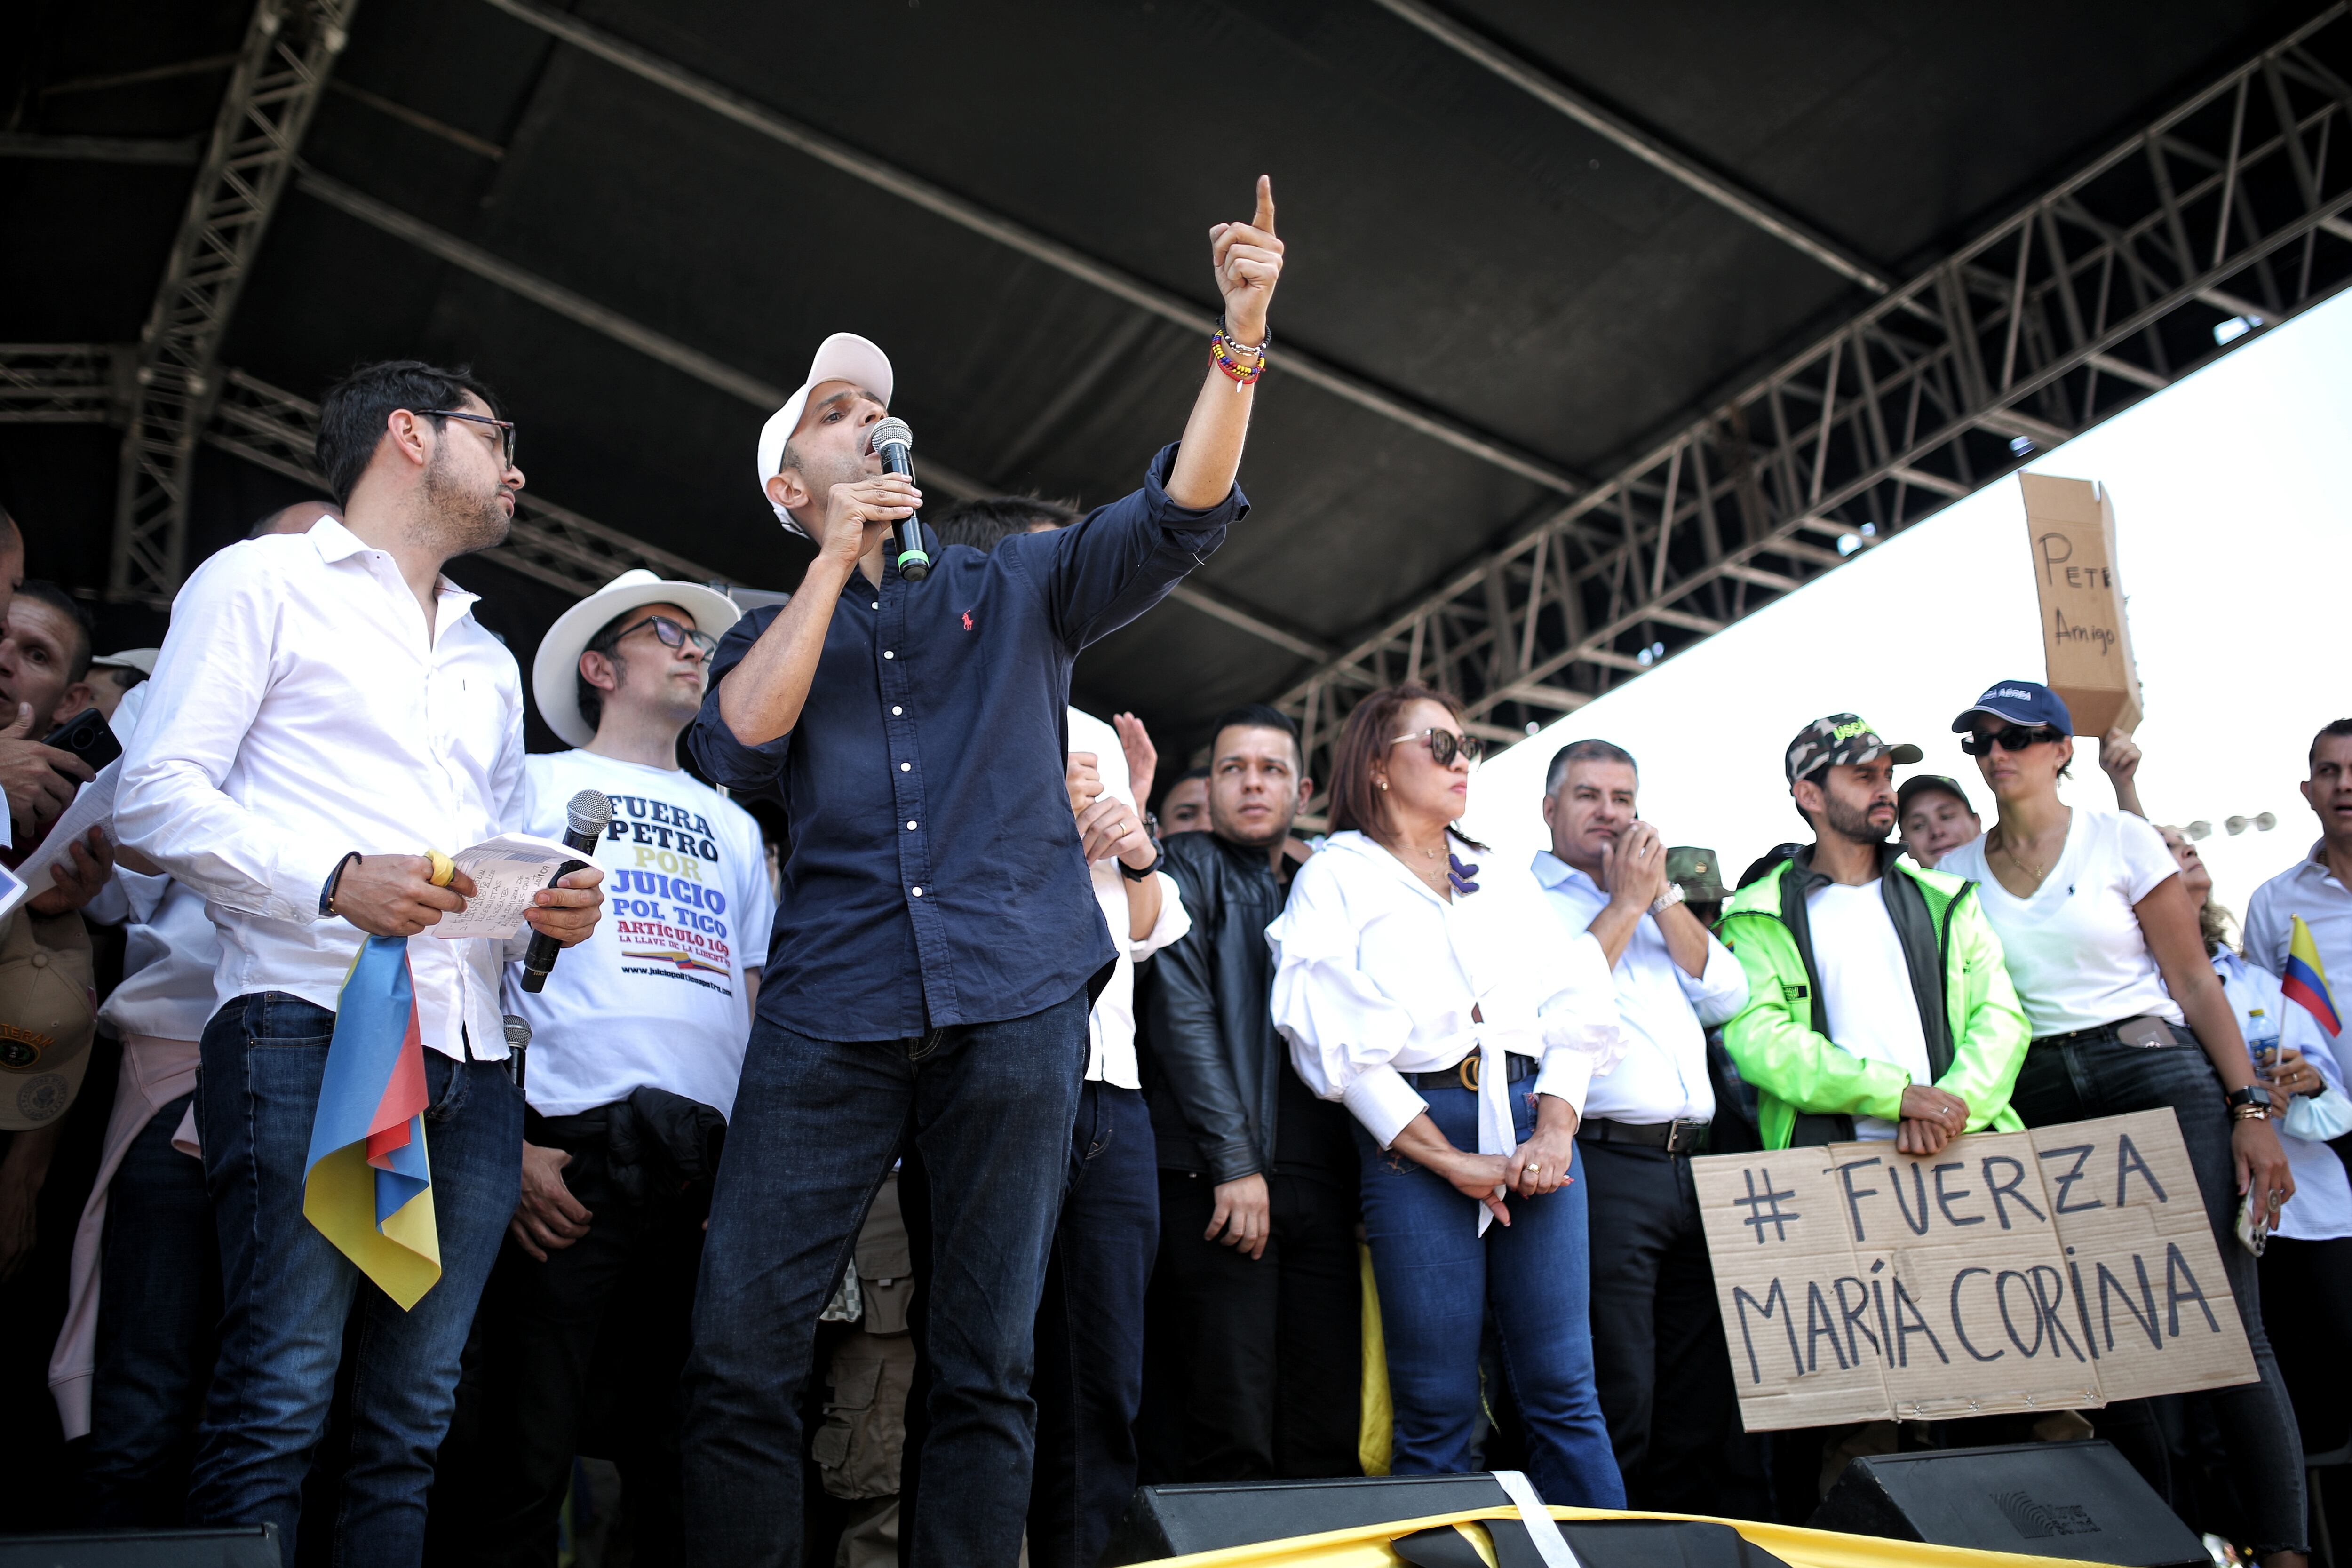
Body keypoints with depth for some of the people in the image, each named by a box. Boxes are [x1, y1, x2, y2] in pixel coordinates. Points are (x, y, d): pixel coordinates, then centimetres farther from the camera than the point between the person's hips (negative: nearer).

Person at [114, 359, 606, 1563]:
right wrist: (335, 878, -16)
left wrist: (551, 910, 6)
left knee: (412, 1418, 4)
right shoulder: (262, 582, 8)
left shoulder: (489, 661, 29)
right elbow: (155, 798, -2)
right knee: (279, 1399, -11)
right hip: (310, 1026, -6)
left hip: (469, 1059, 6)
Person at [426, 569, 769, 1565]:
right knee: (521, 1456, -6)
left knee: (685, 1461, 7)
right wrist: (507, 1141, -9)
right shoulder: (539, 784, 12)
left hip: (712, 1167, 4)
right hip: (573, 1150, -4)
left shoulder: (732, 827, 26)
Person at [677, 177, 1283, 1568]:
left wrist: (1241, 345, -9)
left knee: (989, 1363, 2)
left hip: (1017, 993, 0)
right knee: (741, 1350, -7)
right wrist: (837, 565, 2)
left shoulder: (1014, 587, 18)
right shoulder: (773, 632, 20)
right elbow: (738, 745, -2)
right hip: (834, 998, 1)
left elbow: (1181, 517, 5)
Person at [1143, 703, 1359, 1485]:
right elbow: (1182, 1014, -5)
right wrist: (1235, 1163, -13)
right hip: (1218, 1182, -5)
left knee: (1329, 1434, 3)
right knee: (1231, 1438, -9)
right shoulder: (1191, 867, 7)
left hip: (1321, 1183, 5)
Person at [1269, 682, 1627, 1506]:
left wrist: (1555, 1132, -6)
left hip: (1534, 1118, 4)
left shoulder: (1509, 881, 21)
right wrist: (1454, 1162, -10)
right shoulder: (1335, 878, 6)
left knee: (1563, 1390, 0)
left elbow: (1575, 1009, 12)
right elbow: (1341, 1044, -4)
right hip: (1414, 1133, -4)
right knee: (1438, 1407, -1)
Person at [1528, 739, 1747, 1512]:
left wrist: (1663, 894, 3)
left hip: (1690, 1164, 7)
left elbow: (1727, 996, 10)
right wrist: (1626, 904, -5)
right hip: (1602, 1166, -6)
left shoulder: (1661, 904, 22)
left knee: (1701, 1404, 11)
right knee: (1616, 1406, -3)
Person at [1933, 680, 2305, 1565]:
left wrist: (2250, 1108, -7)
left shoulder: (2120, 839, 1)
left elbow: (2195, 980, -1)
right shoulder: (1955, 873, 9)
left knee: (2224, 1320, -8)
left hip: (2157, 1075, -3)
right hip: (2035, 1101, 3)